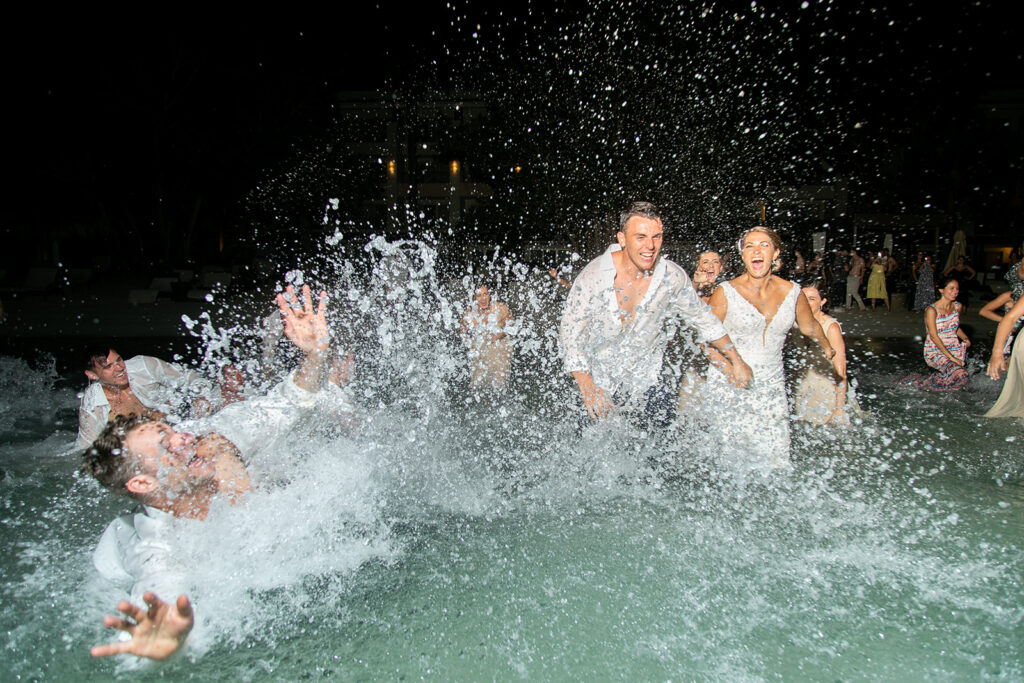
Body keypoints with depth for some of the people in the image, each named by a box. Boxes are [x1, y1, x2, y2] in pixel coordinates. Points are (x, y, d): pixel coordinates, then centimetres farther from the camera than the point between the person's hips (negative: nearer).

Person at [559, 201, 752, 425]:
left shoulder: (672, 277, -9)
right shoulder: (594, 276, -18)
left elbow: (703, 318, 8)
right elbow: (571, 332, -13)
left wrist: (736, 361, 13)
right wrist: (587, 390, -22)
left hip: (647, 380, 2)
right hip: (599, 381, -2)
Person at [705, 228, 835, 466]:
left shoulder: (792, 292, 5)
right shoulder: (726, 292, -4)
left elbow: (810, 327, 25)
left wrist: (827, 348, 40)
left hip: (772, 388, 3)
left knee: (777, 461, -5)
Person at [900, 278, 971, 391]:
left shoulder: (957, 306, 7)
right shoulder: (932, 310, -14)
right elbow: (934, 336, -18)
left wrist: (965, 338, 3)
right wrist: (951, 357, -21)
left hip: (954, 349, 7)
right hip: (935, 352, -7)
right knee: (959, 374, -26)